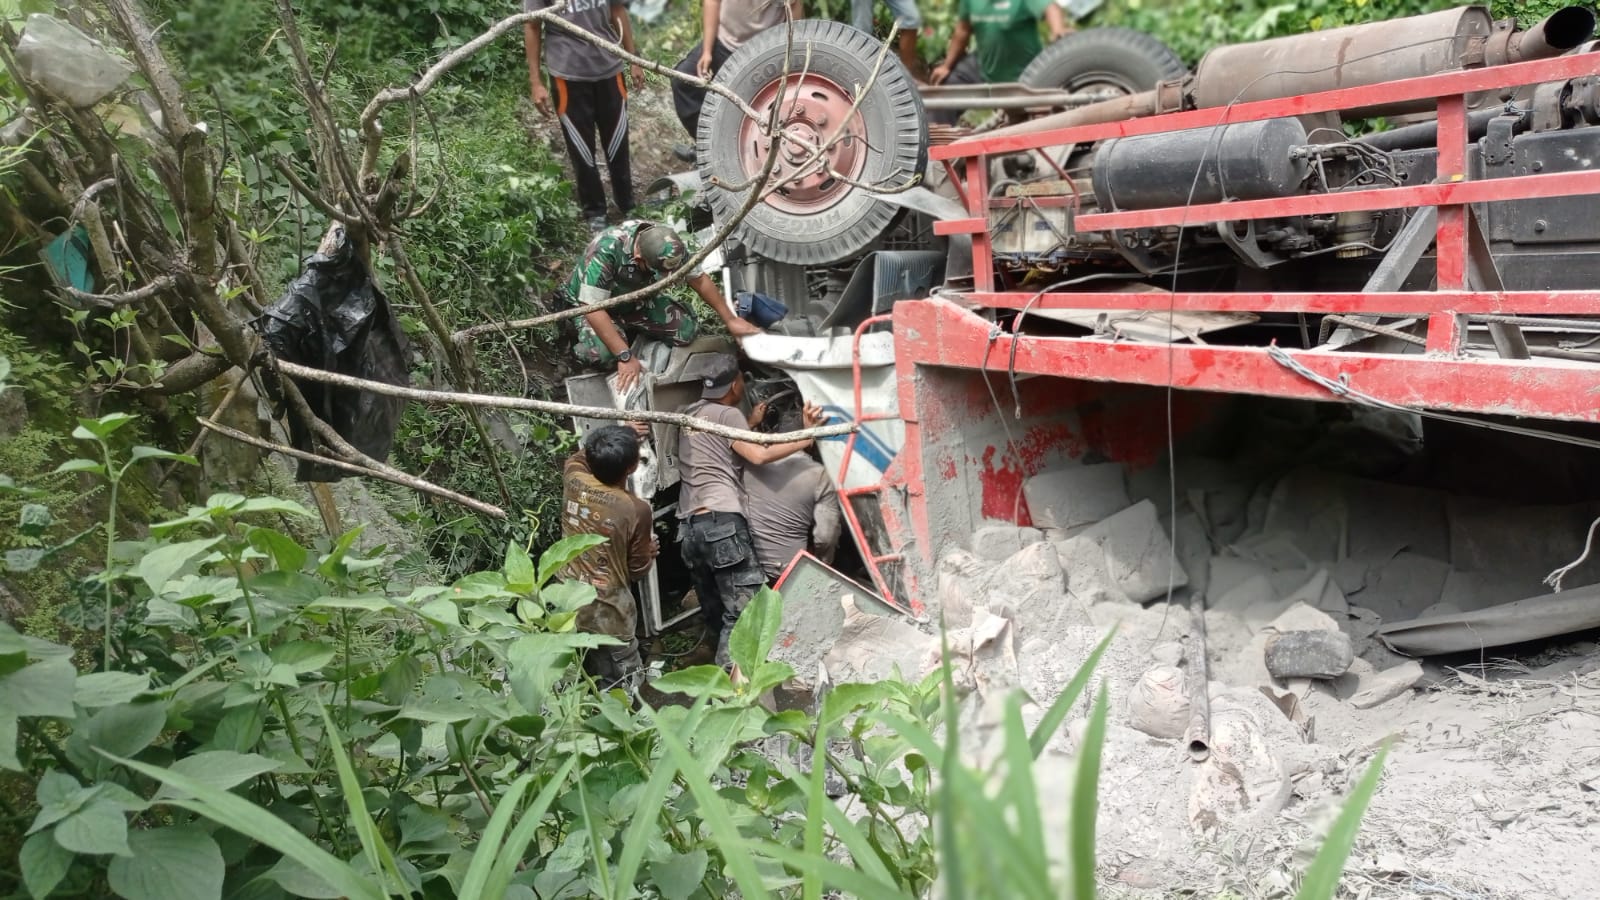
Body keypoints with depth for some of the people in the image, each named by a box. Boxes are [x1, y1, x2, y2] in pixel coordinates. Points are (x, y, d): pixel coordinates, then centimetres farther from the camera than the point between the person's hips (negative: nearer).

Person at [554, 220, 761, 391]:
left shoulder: (668, 244, -25)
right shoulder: (605, 251, -41)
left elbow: (699, 279, -9)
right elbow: (593, 308, -39)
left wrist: (730, 320, -9)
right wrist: (625, 357, -42)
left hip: (636, 298, 5)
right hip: (590, 302, -4)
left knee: (687, 330, -15)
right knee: (601, 352, -34)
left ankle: (629, 325, 9)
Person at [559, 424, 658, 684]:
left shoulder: (573, 481, -9)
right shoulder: (637, 510, -21)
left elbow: (579, 456, 19)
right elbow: (637, 570, -7)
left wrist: (619, 436, 23)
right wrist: (649, 551, 14)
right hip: (608, 611, -5)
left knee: (595, 680, 23)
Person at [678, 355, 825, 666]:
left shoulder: (690, 413, 23)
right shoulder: (727, 414, 0)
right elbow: (759, 456, -14)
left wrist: (751, 423, 37)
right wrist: (807, 437, -11)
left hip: (688, 527, 9)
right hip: (721, 522, -9)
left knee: (715, 613, 14)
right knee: (745, 612, -10)